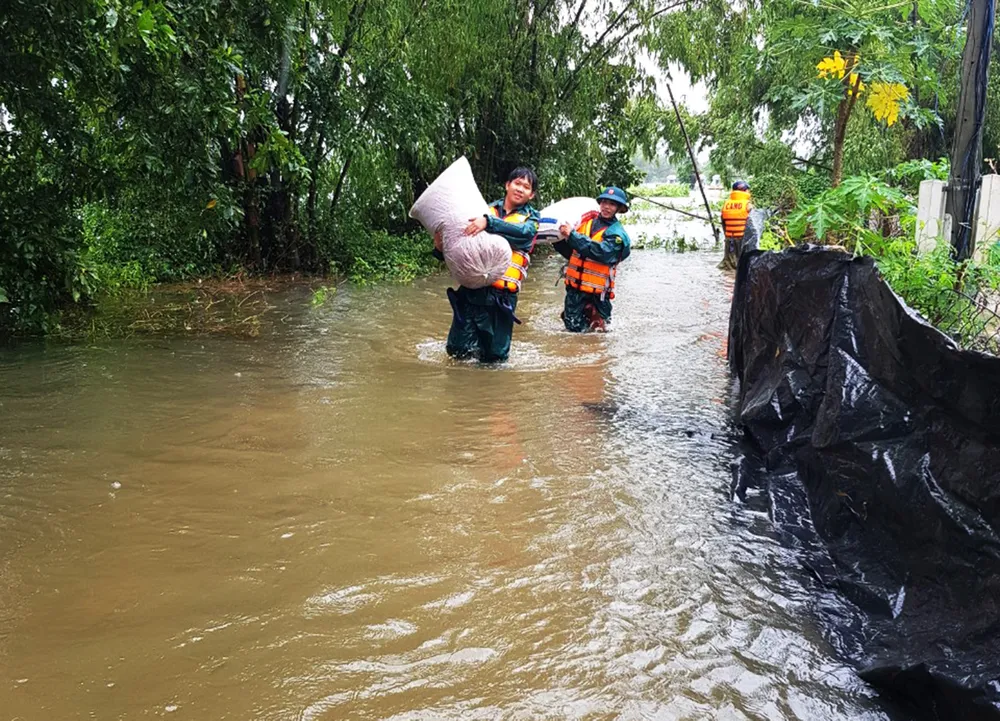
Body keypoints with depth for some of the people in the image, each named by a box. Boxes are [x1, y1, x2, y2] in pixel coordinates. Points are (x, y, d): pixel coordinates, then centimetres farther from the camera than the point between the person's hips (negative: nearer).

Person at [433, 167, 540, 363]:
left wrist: (489, 222, -30)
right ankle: (477, 348, 30)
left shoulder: (530, 217, 9)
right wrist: (441, 248, -5)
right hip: (471, 289, 2)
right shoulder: (487, 209, 16)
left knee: (494, 358, 0)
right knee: (458, 349, 1)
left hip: (501, 295, -2)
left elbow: (523, 232, -16)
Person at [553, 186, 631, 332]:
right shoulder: (587, 220, 6)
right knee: (572, 326, 9)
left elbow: (601, 251, -27)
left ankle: (598, 320, 30)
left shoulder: (617, 234, -8)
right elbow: (571, 252, 14)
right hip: (574, 285, 4)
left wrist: (572, 235, -28)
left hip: (596, 291, -4)